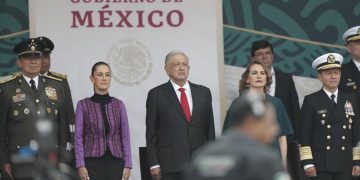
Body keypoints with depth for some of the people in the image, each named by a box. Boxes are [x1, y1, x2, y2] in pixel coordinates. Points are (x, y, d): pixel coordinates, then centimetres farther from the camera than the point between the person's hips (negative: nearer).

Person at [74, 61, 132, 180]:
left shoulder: (119, 105, 7)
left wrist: (127, 165, 0)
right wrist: (81, 166, -8)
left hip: (115, 163, 2)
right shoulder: (83, 105, 2)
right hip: (93, 162, -2)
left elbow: (125, 137, 7)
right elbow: (79, 138, 0)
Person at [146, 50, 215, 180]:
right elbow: (151, 133, 2)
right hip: (170, 163, -3)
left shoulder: (203, 92, 12)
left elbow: (210, 128, 14)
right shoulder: (156, 95, 3)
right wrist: (154, 164, -5)